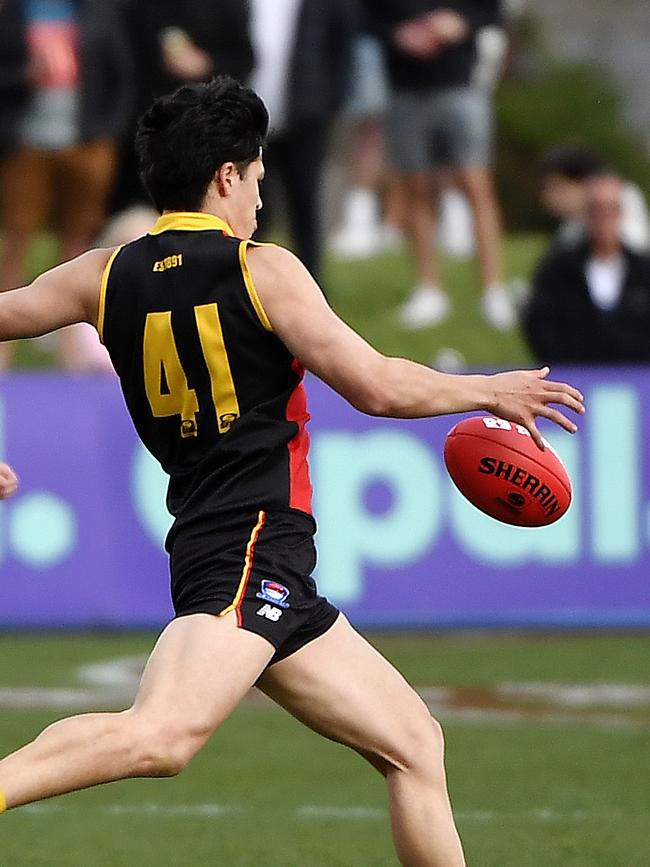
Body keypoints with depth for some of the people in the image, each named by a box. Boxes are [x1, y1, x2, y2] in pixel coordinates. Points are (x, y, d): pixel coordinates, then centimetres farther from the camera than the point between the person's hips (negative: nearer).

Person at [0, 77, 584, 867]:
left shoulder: (106, 276, 14)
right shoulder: (263, 271, -4)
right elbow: (378, 387, -6)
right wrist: (492, 392, 8)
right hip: (254, 546, -9)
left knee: (413, 744, 14)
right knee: (162, 735, -32)